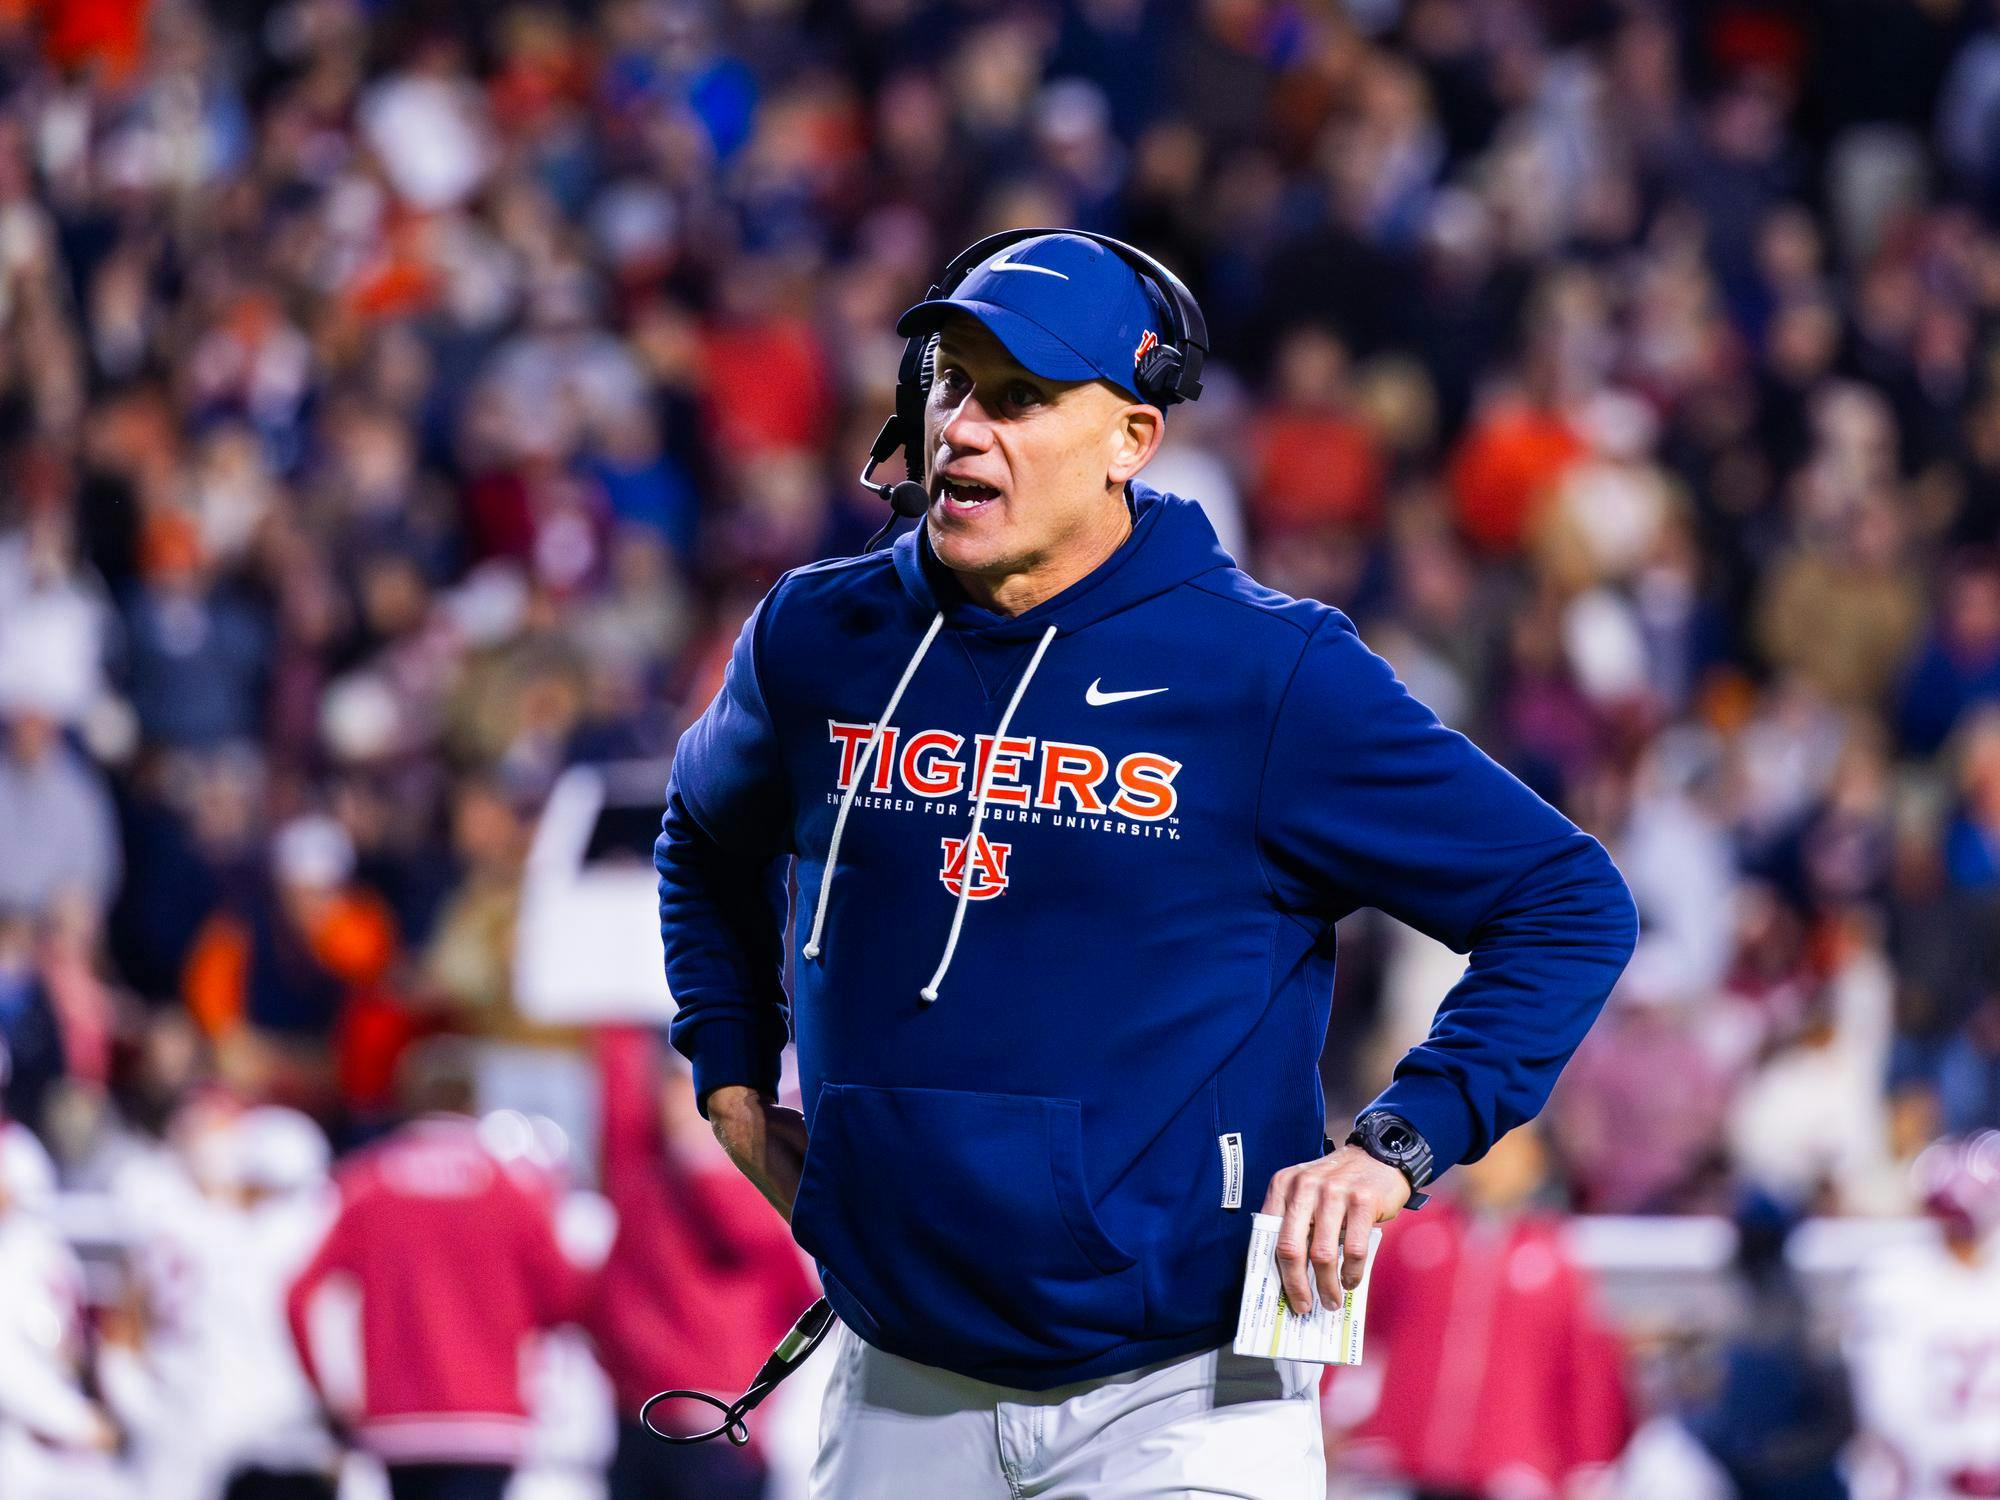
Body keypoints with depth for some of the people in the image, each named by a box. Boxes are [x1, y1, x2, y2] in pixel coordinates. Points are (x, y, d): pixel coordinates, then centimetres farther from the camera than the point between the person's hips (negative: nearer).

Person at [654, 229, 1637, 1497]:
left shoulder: (1272, 674, -7)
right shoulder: (818, 640, 5)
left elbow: (1571, 906, -3)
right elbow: (710, 846, 29)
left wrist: (1398, 1146, -12)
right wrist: (734, 1084, 17)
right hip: (901, 1394, 4)